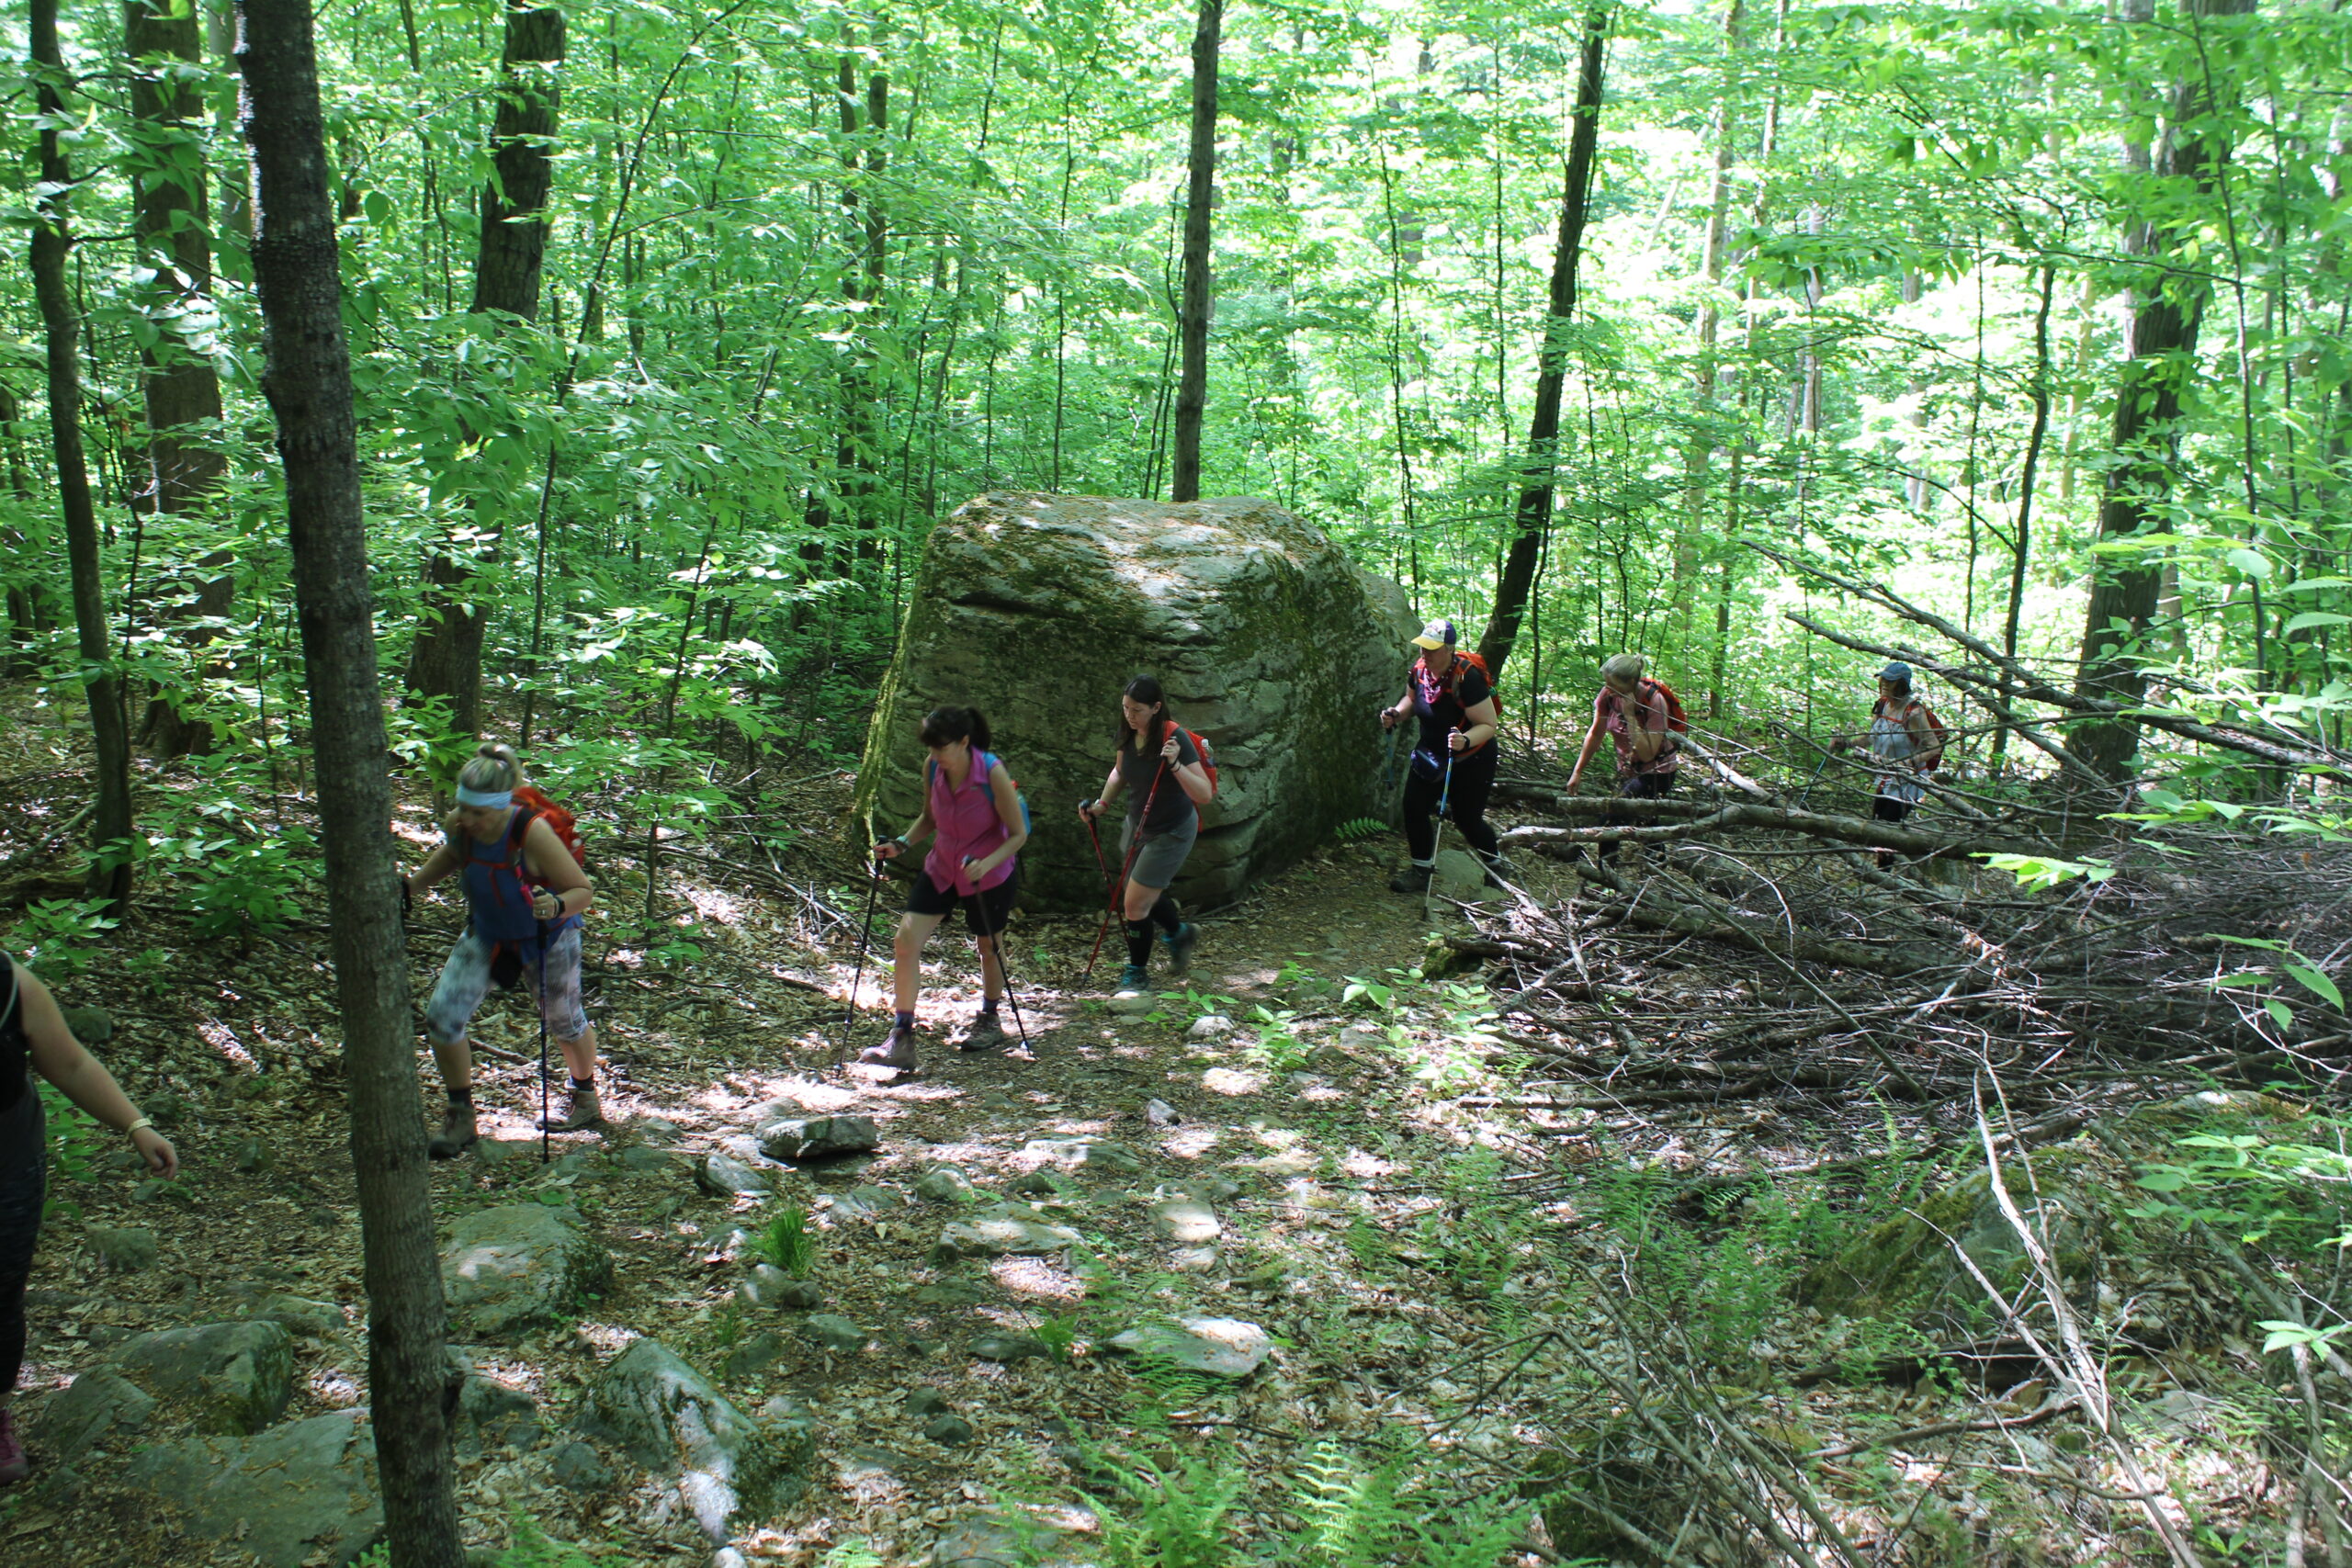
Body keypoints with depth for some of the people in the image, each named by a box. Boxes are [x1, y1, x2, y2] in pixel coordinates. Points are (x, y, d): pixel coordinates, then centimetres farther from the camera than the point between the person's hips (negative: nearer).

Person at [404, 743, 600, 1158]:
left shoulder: (533, 832, -35)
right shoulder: (459, 827, -20)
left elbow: (583, 891, -27)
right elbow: (449, 856, 7)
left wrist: (556, 905, -47)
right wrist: (409, 887, -3)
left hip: (545, 939, -4)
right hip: (486, 935, 4)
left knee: (564, 1022, 16)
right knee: (440, 1018, -7)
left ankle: (586, 1099, 46)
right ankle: (460, 1118, 13)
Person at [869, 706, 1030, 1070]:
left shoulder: (992, 772, -24)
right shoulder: (932, 767, -10)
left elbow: (1018, 833, -18)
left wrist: (986, 863, -32)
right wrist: (901, 844, -9)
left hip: (990, 874, -4)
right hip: (941, 868, 5)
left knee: (988, 946, 14)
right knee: (905, 941, -9)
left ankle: (989, 1021, 41)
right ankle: (902, 1040, -4)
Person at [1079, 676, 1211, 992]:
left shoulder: (1175, 738, -26)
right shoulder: (1128, 734, -7)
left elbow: (1205, 794, -30)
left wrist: (1175, 764, -42)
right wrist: (1101, 804, 2)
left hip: (1171, 832, -7)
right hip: (1137, 826, 7)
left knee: (1135, 903, -4)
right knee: (1145, 896, 22)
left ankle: (1137, 972, 18)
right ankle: (1180, 933, 51)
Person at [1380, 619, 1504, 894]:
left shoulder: (1467, 678, -31)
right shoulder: (1420, 670, -9)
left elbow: (1489, 724, -28)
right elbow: (1412, 699, 14)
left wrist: (1465, 740, -47)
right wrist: (1397, 714, -7)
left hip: (1471, 759, -6)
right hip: (1430, 752, 7)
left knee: (1466, 817, 1)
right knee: (1414, 807, -3)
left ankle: (1496, 866, 29)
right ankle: (1421, 871, 12)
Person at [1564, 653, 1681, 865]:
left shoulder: (1654, 701, -27)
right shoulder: (1608, 695, -13)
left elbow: (1647, 753, -30)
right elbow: (1595, 734, 2)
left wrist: (1630, 716, -33)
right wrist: (1577, 771, 4)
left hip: (1657, 770, -6)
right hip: (1628, 767, 6)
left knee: (1611, 822, -17)